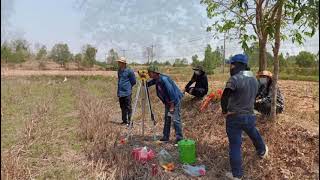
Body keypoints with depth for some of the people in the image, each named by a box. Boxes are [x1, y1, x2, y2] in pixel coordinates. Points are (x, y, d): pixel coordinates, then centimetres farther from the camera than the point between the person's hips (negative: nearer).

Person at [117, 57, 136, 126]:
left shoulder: (129, 71, -10)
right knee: (122, 107, 13)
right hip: (120, 93, 7)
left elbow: (133, 81, -5)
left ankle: (129, 121, 3)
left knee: (128, 107, -3)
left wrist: (128, 87, 2)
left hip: (127, 92, -7)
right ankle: (124, 120, 23)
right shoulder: (119, 71, 11)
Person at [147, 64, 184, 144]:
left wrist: (172, 106, -22)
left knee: (175, 119, -10)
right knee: (167, 118, 12)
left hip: (175, 100, -9)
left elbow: (171, 92, -25)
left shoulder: (164, 79, -25)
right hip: (167, 101, 9)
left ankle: (179, 138, -2)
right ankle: (165, 137, 20)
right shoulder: (156, 80, 2)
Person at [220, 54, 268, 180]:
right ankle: (262, 151, 62)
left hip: (234, 117, -7)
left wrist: (225, 111, -9)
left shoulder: (235, 79, -21)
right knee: (254, 135, 33)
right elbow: (253, 97, 13)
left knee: (235, 145, 5)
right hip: (250, 115, 7)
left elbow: (224, 98, -25)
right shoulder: (254, 79, 5)